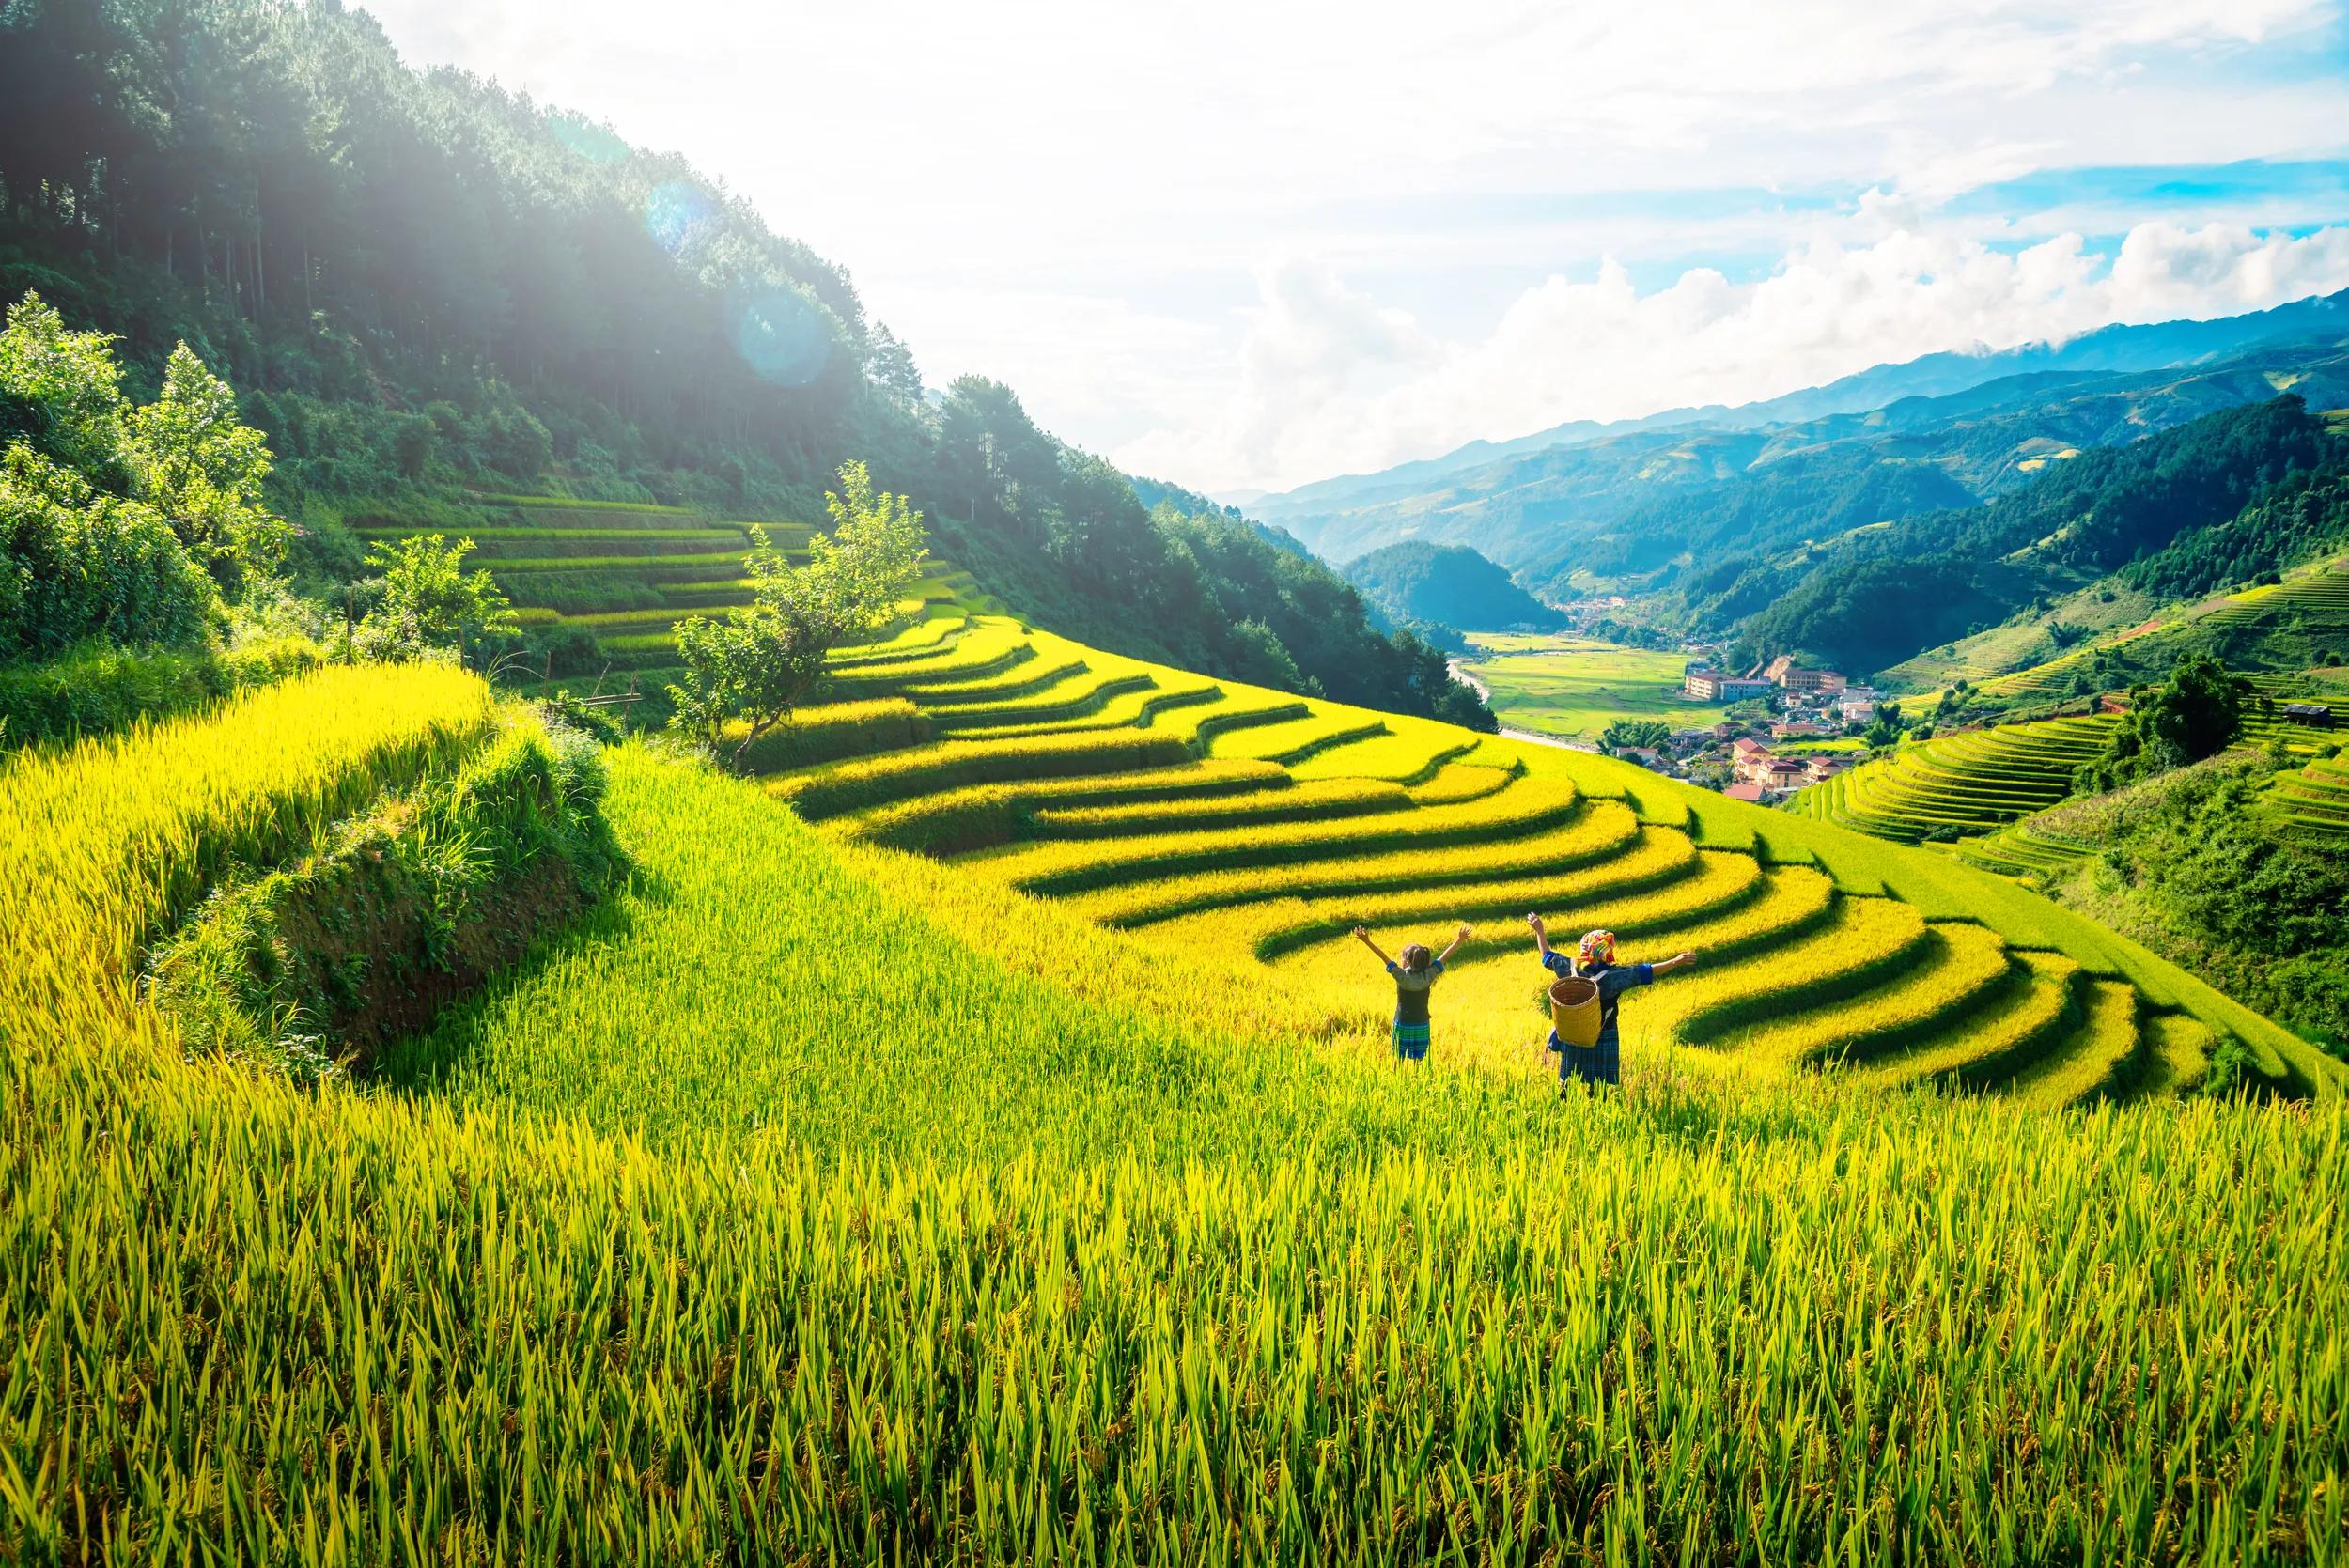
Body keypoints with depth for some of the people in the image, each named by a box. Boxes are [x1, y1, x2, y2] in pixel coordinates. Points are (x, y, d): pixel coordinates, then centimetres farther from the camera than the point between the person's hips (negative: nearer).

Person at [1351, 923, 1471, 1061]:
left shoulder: (1402, 976, -14)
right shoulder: (1428, 976, -6)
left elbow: (1384, 957, -17)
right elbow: (1443, 957, 1)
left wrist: (1367, 941, -19)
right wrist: (1460, 940, 8)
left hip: (1402, 1025, -3)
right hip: (1422, 1026, 3)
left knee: (1398, 1061, 6)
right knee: (1418, 1062, 10)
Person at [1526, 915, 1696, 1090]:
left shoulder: (1571, 968, -8)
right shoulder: (1612, 975, -20)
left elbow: (1548, 957, 8)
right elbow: (1645, 972, -21)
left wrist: (1540, 931, 21)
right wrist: (1675, 962, -20)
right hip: (1603, 1039, -4)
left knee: (1566, 1082, 17)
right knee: (1599, 1085, 7)